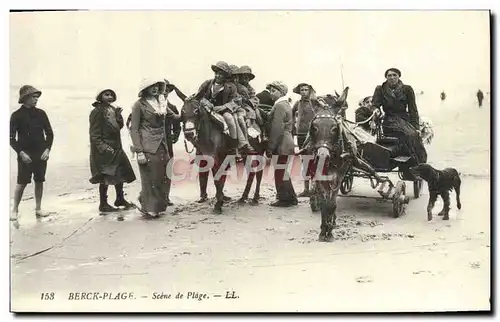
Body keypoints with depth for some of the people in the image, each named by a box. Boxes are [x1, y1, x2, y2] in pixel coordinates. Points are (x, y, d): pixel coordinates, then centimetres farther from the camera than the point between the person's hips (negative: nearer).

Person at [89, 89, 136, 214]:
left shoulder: (112, 110, 14)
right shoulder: (97, 112, -11)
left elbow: (119, 126, 13)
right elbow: (94, 134, -15)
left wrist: (118, 115, -4)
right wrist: (103, 147, -22)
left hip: (116, 147, 9)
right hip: (104, 151, -9)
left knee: (121, 173, 14)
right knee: (105, 177, -3)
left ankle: (120, 199, 29)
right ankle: (103, 205, 7)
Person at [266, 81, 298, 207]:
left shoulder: (279, 106, -15)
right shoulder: (286, 104, 17)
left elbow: (277, 129, -20)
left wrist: (270, 148, -17)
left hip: (281, 146, -10)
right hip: (287, 143, 10)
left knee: (280, 173, -2)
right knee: (283, 173, 17)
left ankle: (285, 199, 4)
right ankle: (291, 198, 25)